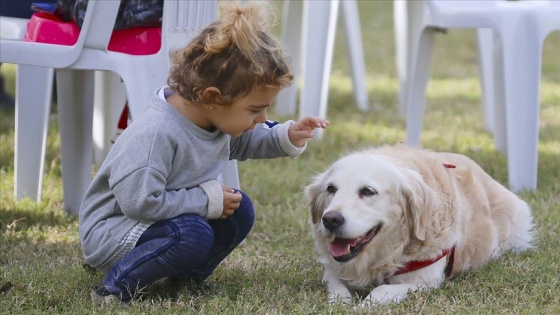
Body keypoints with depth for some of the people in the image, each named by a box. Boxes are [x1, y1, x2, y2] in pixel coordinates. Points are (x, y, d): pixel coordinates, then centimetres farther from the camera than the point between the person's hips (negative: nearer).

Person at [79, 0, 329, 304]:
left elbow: (247, 140, 19)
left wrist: (286, 137, 0)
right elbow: (139, 201, -36)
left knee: (239, 210, 0)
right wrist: (208, 200, -27)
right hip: (110, 231, -9)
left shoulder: (217, 118, -4)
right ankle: (117, 286, -19)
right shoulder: (155, 134, -33)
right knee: (192, 234, -32)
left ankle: (186, 276, 11)